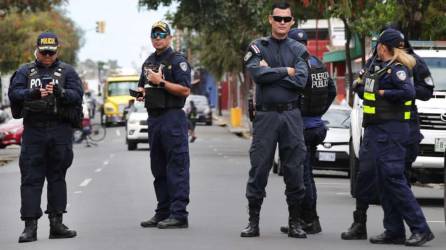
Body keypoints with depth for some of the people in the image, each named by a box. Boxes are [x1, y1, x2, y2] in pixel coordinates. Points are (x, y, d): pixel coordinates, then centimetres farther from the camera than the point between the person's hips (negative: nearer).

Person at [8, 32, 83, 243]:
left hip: (61, 131, 1)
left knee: (57, 176, 7)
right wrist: (34, 93, -22)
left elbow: (77, 96, -4)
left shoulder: (67, 71, 10)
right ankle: (30, 225, -6)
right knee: (31, 178, -5)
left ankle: (56, 223, 13)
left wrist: (60, 92, -23)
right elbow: (13, 93, -5)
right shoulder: (25, 71, 11)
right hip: (33, 130, 0)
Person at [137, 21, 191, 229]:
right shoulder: (149, 62, 19)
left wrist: (161, 82, -18)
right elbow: (142, 87, 29)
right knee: (158, 168, 11)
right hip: (154, 118, 8)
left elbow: (185, 90, -13)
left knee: (177, 167, -9)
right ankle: (163, 212, 17)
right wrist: (140, 92, 7)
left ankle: (179, 214, -11)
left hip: (173, 118, -8)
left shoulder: (177, 61, -5)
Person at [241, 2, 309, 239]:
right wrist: (286, 71, -7)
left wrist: (270, 73, -8)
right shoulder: (258, 47, 7)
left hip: (291, 115, 1)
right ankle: (253, 221, 7)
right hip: (265, 114, -1)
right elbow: (257, 73, -12)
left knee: (294, 169, 2)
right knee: (258, 168, 0)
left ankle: (295, 221, 10)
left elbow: (301, 81, -7)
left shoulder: (298, 50, 9)